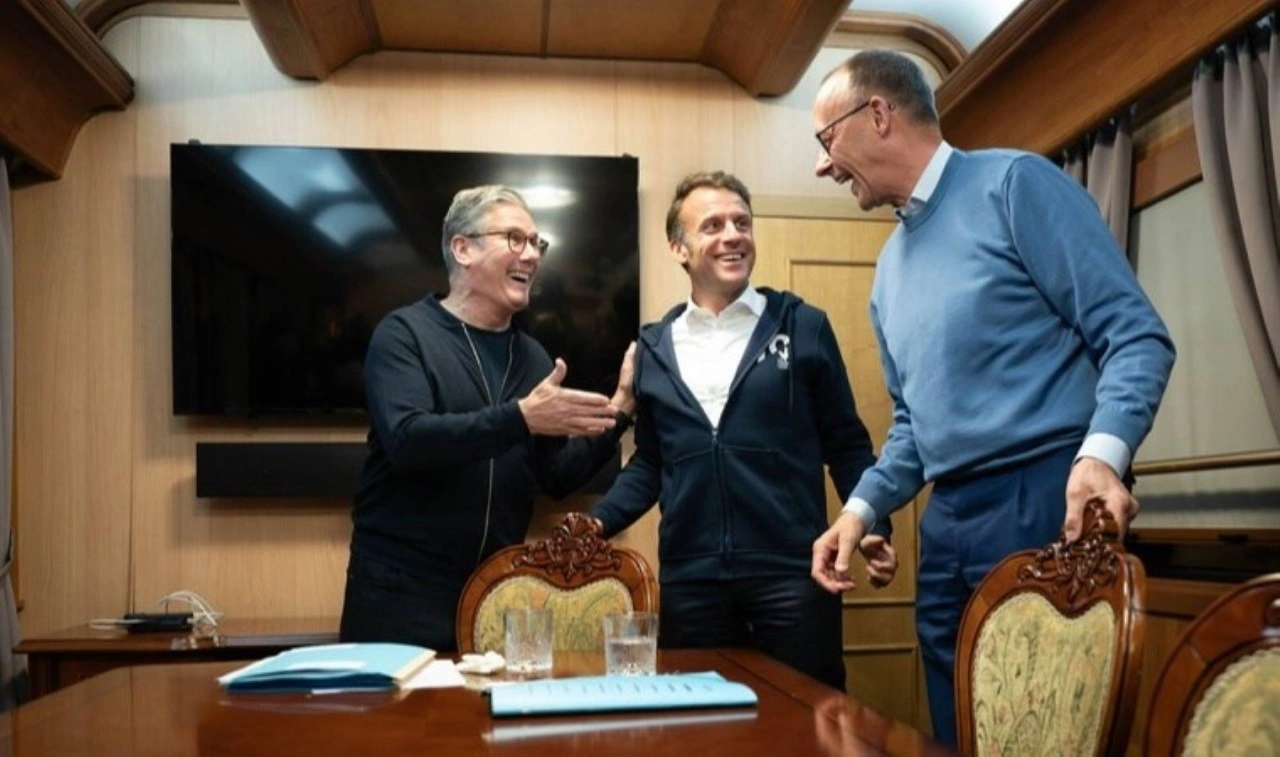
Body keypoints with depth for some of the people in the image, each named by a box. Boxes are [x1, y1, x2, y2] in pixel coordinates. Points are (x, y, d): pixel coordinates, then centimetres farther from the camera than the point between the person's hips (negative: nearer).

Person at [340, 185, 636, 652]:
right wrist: (522, 417, -28)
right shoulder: (405, 333, -6)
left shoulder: (532, 357, 9)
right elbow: (407, 439, -22)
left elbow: (557, 479, 8)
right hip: (400, 587, -4)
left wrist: (618, 411, -5)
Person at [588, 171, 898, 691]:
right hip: (689, 578, 2)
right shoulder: (654, 346, 9)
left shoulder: (803, 327, 3)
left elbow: (845, 444, 6)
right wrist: (597, 523, 3)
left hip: (792, 570, -2)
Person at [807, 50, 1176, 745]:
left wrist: (1101, 453, -28)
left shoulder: (1014, 183, -5)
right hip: (946, 527, 8)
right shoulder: (889, 268, 18)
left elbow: (1136, 336, -11)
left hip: (1046, 503, -7)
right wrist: (861, 508, 6)